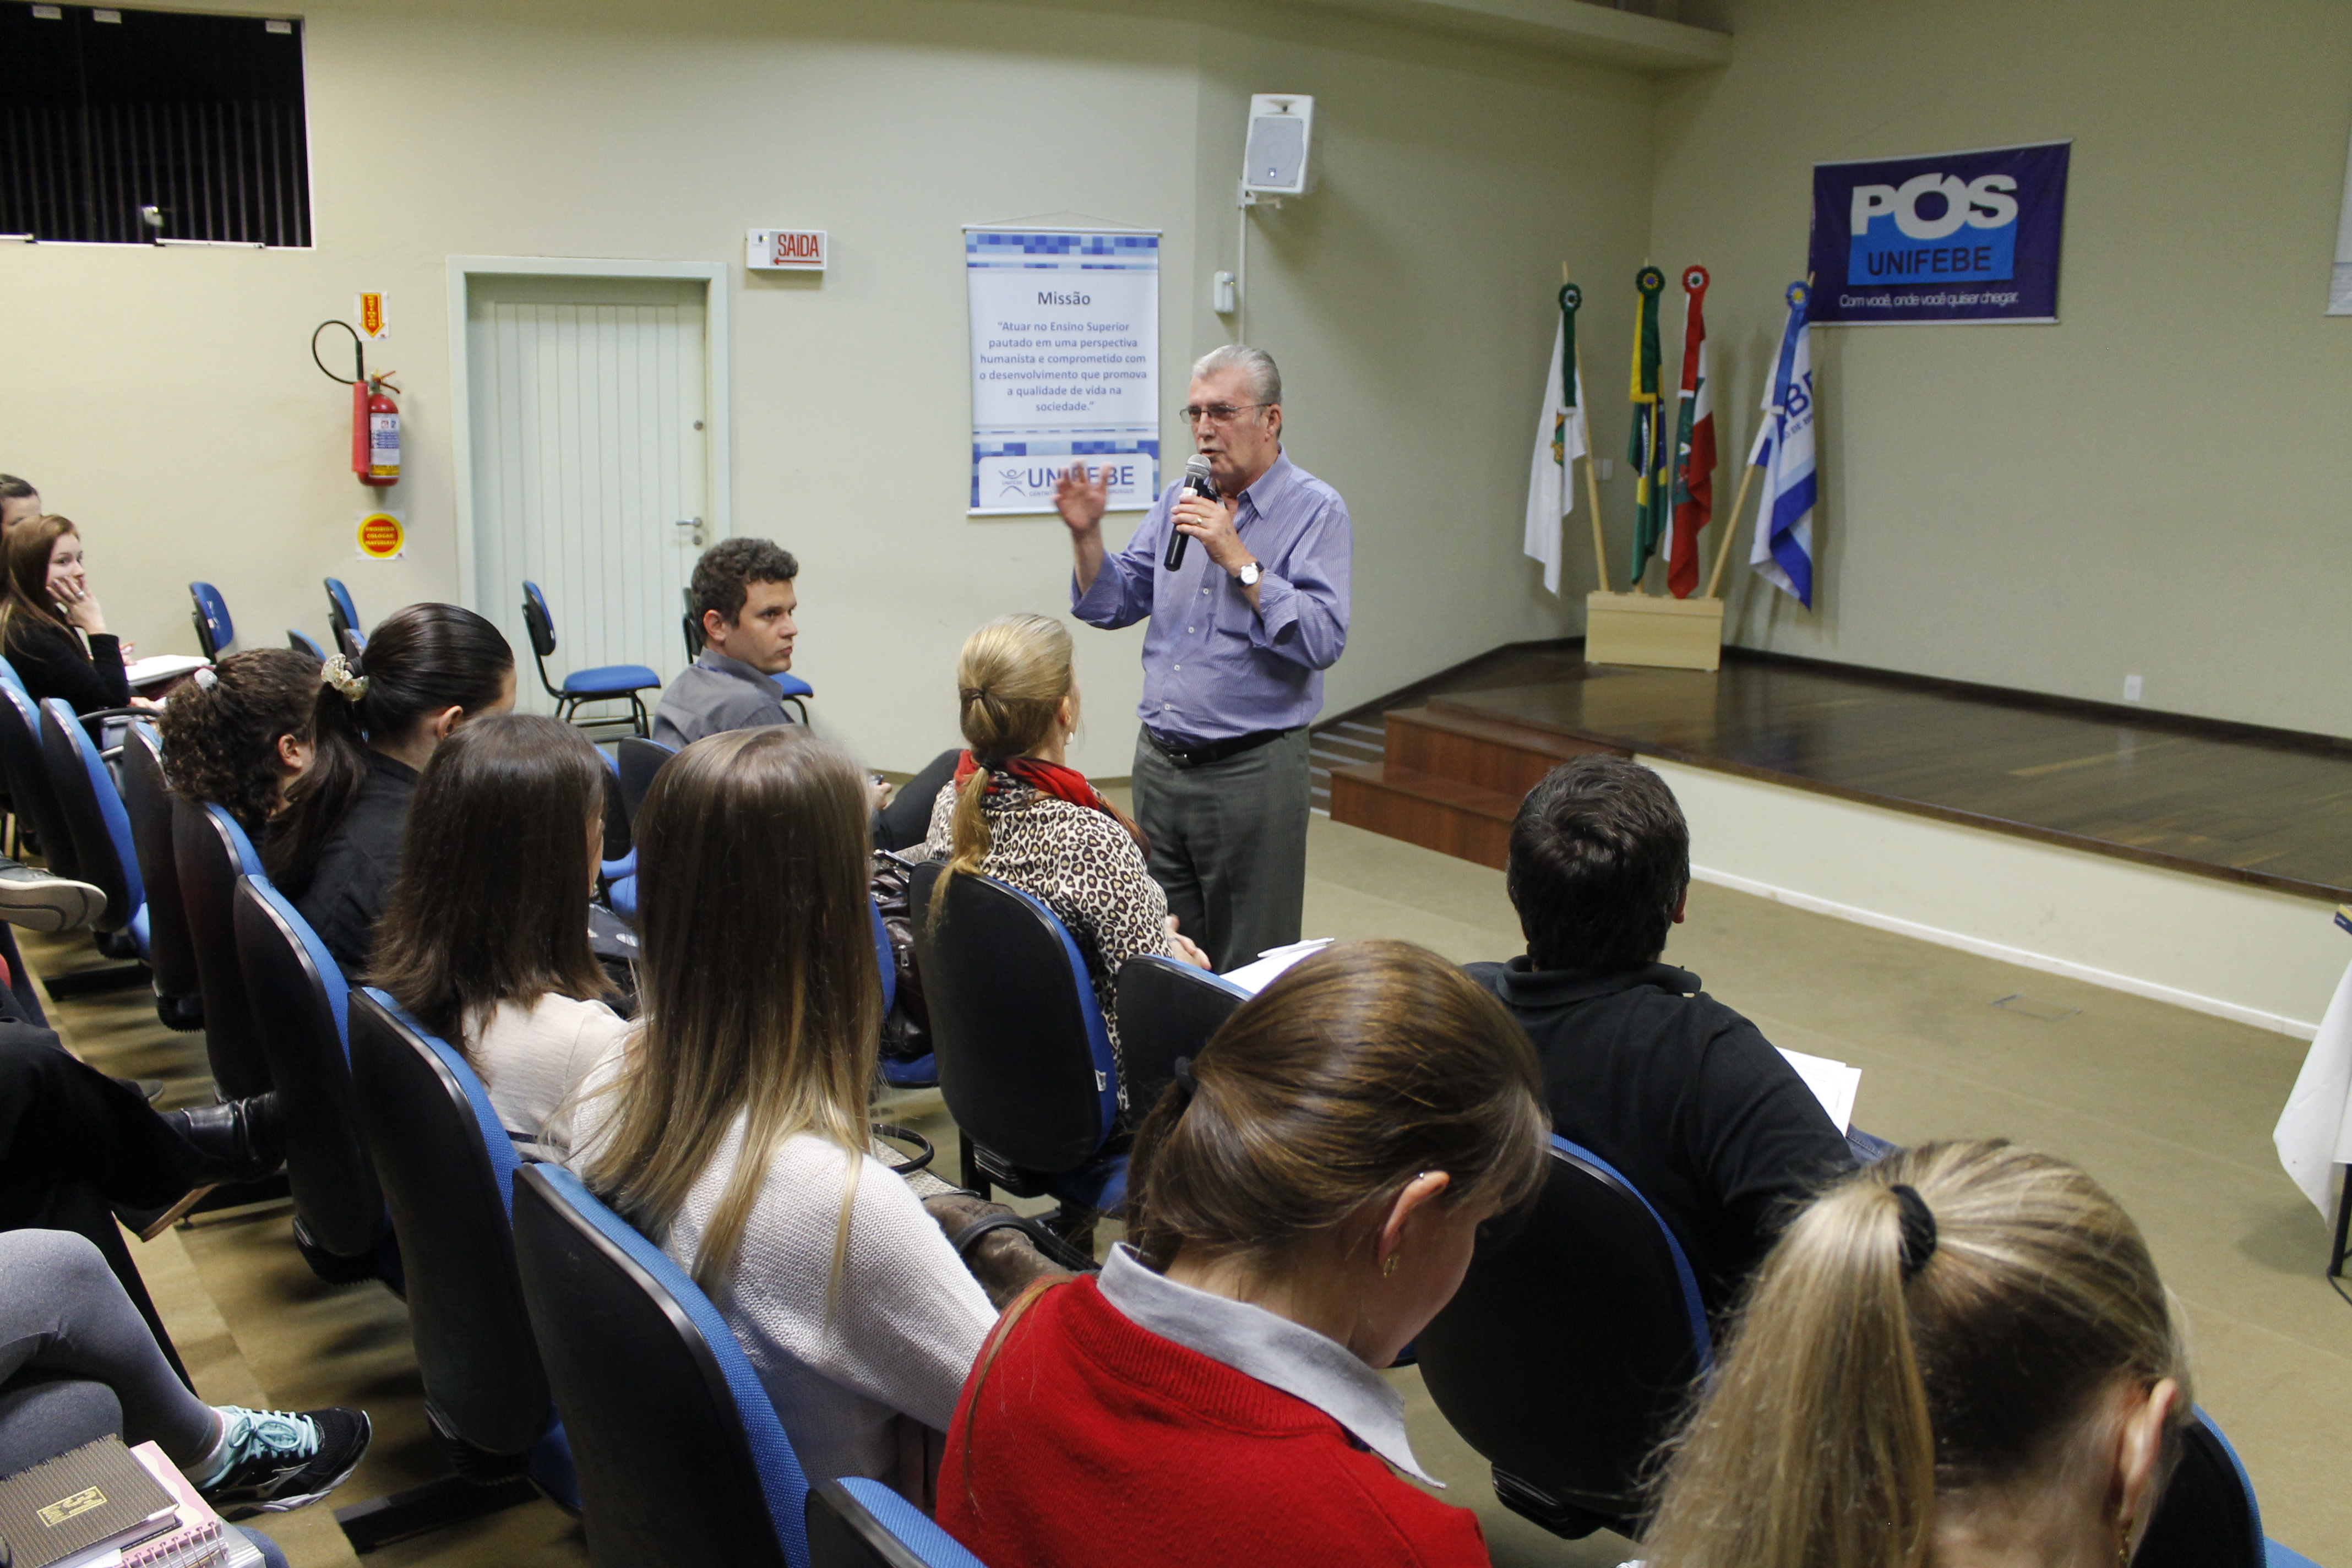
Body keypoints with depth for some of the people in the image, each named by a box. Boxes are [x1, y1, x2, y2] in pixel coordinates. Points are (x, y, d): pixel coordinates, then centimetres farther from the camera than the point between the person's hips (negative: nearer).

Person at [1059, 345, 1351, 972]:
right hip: (1160, 762, 6)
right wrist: (1086, 536, -2)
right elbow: (1114, 605, 14)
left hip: (1252, 772, -6)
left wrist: (1238, 560, -22)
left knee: (1250, 973, 4)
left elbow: (1323, 639, -21)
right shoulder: (1179, 501, 11)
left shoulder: (1315, 511, -8)